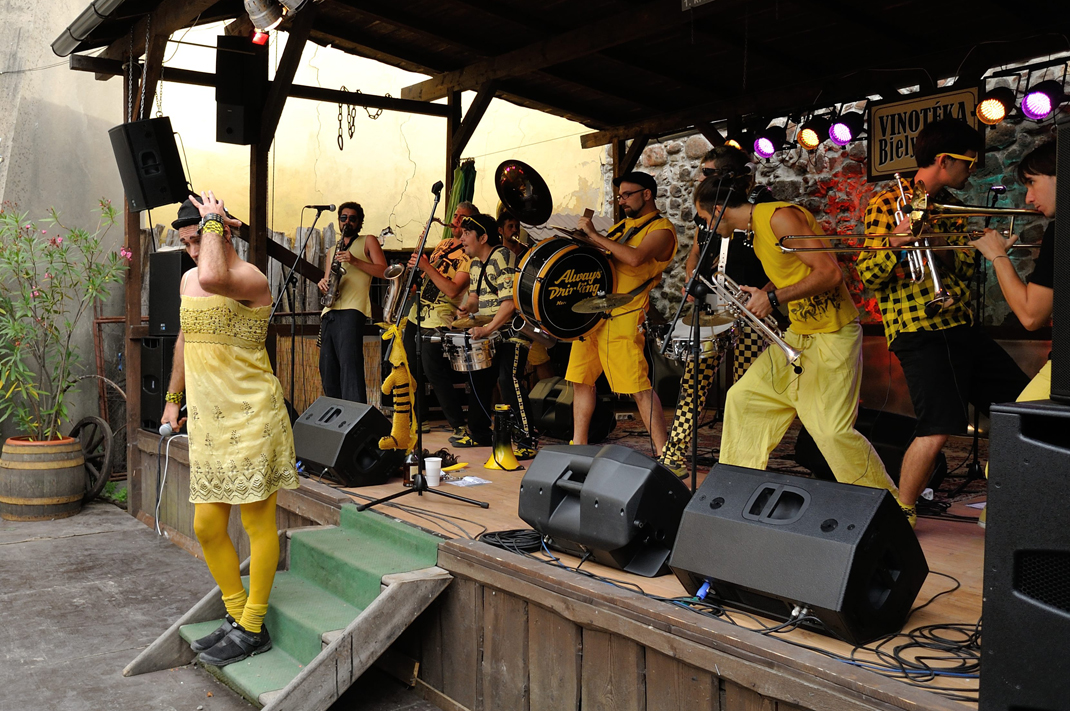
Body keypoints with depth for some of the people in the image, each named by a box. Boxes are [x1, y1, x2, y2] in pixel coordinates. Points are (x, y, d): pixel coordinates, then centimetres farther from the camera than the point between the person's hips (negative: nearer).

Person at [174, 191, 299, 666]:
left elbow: (214, 277, -37)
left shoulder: (249, 279, -13)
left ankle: (252, 629, 14)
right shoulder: (188, 279, 14)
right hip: (208, 421, 9)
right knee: (207, 526, 10)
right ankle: (237, 616, 27)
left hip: (250, 417, -8)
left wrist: (212, 220, -21)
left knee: (257, 523, 1)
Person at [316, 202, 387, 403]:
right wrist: (323, 283, 4)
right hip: (330, 311, 7)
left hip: (351, 310, -7)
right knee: (327, 367, 1)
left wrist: (354, 261, -11)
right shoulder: (332, 250, 29)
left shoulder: (368, 241, 13)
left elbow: (383, 271, 0)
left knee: (349, 363, -21)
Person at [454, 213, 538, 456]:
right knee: (479, 378, 13)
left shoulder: (502, 257, -18)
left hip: (513, 331, -10)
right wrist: (468, 308, -1)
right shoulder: (476, 263, 11)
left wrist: (488, 329, -31)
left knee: (508, 380, -20)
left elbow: (510, 302, -26)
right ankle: (479, 433, 28)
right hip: (490, 334, 10)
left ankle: (527, 441, -17)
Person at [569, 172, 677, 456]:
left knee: (639, 387, -11)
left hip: (622, 318, -8)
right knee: (582, 379, 10)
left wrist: (595, 236, -17)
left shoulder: (661, 229, -5)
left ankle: (664, 454, -6)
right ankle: (578, 446, 20)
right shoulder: (622, 225, 21)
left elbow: (635, 258, -23)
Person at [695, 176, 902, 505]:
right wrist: (760, 294, 5)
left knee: (832, 430, -14)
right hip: (796, 334, 10)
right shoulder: (755, 227, 12)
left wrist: (773, 298, -22)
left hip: (832, 334, -10)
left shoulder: (780, 216, -18)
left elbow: (830, 273, -24)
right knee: (742, 397, 10)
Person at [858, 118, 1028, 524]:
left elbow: (966, 267, 10)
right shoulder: (887, 203, -4)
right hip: (918, 330, -8)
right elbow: (869, 277, -8)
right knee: (937, 430, -17)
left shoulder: (948, 206, 18)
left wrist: (941, 245, -10)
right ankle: (900, 515, 3)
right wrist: (894, 244, -26)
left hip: (962, 325, 8)